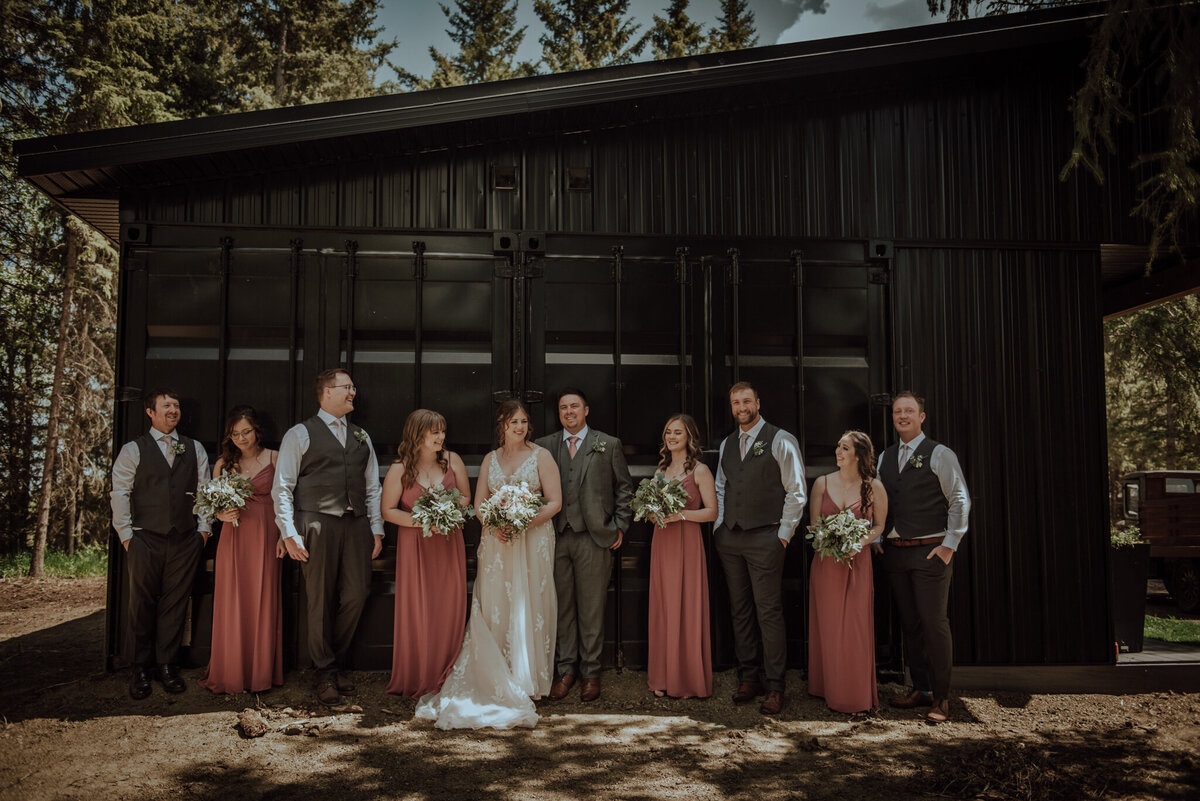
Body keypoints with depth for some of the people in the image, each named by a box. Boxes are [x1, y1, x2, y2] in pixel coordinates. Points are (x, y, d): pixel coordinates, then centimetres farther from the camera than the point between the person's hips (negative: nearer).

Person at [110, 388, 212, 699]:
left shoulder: (194, 449, 12)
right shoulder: (133, 450, 4)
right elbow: (120, 494, 1)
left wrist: (204, 529, 4)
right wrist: (126, 536, -4)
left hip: (185, 540, 2)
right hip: (145, 540, -2)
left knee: (176, 605, 5)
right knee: (142, 607, 5)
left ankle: (167, 666, 16)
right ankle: (141, 670, 17)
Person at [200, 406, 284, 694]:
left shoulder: (274, 459, 2)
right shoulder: (223, 464, 9)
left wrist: (284, 535, -6)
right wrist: (224, 515, -9)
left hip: (265, 537, -2)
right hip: (233, 538, 2)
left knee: (263, 603, 1)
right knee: (232, 605, 0)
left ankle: (261, 673, 13)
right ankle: (230, 674, 12)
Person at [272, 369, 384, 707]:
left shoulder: (361, 436, 20)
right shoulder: (300, 435, 3)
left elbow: (372, 487, 19)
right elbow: (282, 488, -1)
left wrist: (377, 528, 11)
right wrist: (289, 533, -9)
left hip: (356, 524, 4)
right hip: (318, 524, -4)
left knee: (356, 596, 1)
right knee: (321, 601, -1)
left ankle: (337, 662, 22)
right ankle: (326, 673, 14)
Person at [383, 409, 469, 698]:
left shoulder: (452, 460, 3)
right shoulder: (400, 469, -4)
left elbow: (465, 497, 11)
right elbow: (388, 511, -2)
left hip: (449, 542, 2)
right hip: (415, 546, -2)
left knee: (449, 609, 3)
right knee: (417, 612, 0)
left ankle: (445, 678, 16)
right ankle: (417, 679, 14)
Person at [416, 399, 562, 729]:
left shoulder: (541, 456, 2)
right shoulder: (490, 459, 12)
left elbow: (555, 501, -3)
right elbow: (478, 503, 10)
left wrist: (526, 523, -16)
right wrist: (495, 526, -10)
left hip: (533, 539, -3)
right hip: (496, 541, 3)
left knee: (529, 606, 0)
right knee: (494, 607, 0)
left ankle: (528, 679, 9)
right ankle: (497, 680, 7)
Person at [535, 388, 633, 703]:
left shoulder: (608, 445, 6)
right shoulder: (544, 446, 9)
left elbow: (624, 487, 8)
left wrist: (620, 526, 2)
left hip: (594, 537, -2)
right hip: (556, 536, 2)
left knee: (592, 608, 4)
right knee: (562, 607, 8)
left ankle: (591, 673, 16)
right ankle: (566, 670, 19)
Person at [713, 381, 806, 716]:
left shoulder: (780, 440, -4)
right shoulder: (727, 444, 14)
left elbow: (796, 491, -5)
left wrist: (784, 533, -7)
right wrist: (718, 526, 10)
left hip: (765, 538, -6)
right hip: (729, 538, 6)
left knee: (769, 613, -4)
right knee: (740, 611, 11)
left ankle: (774, 687, 4)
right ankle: (749, 678, 21)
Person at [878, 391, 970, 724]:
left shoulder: (939, 455, -3)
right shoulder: (884, 458, 14)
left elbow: (960, 501, -6)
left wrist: (949, 545, -10)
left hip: (930, 550, -5)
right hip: (894, 551, 6)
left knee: (934, 622, -6)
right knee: (909, 623, 10)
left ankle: (941, 698, 3)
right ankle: (921, 689, 21)